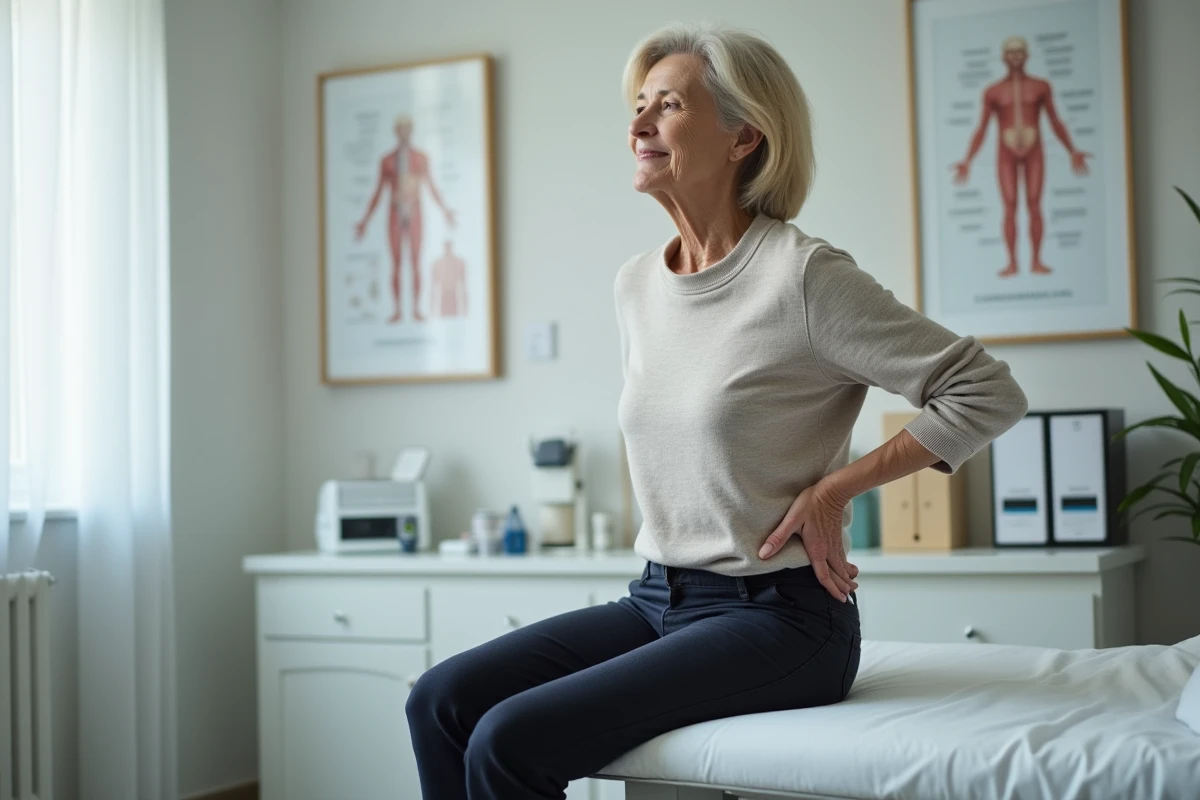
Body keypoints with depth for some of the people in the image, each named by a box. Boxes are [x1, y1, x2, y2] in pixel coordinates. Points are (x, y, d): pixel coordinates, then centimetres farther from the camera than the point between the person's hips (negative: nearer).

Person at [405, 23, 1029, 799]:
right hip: (659, 600, 7)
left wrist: (833, 491, -11)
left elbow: (989, 394, -12)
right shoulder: (636, 284, 8)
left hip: (776, 618, -7)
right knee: (442, 699, -9)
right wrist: (673, 553, 11)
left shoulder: (803, 275, -13)